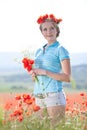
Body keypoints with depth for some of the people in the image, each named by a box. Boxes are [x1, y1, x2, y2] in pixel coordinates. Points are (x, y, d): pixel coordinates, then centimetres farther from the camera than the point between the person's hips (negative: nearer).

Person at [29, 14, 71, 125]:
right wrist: (33, 74, 1)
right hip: (39, 97, 6)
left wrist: (45, 72, -13)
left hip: (54, 94, -6)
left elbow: (67, 78, -9)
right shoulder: (38, 51, 16)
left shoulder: (60, 50, -2)